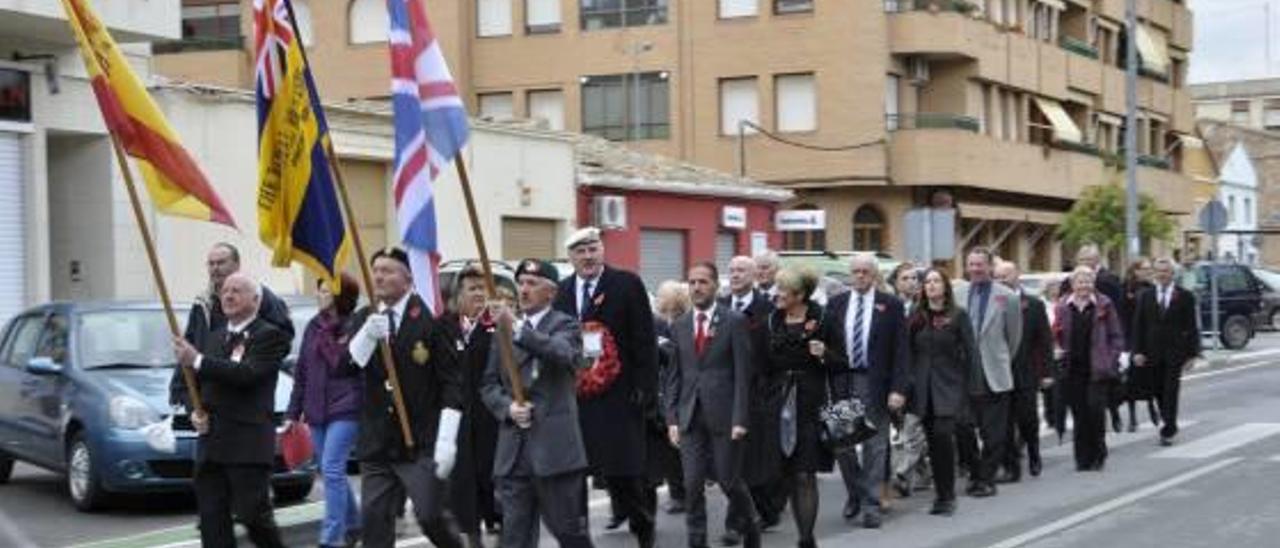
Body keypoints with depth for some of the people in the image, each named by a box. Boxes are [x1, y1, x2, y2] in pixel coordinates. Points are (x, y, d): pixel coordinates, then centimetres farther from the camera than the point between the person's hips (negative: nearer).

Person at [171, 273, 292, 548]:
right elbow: (197, 382, 23)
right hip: (211, 444, 7)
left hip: (249, 444, -7)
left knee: (252, 515, -7)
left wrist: (197, 361, -21)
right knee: (212, 521, 4)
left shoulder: (269, 335, -3)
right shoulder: (214, 337, 20)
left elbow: (248, 373, -19)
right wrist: (196, 411, 3)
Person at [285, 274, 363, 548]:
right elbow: (301, 372, 15)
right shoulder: (313, 327, 11)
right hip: (316, 411, 7)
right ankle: (352, 525, 29)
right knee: (333, 473, 13)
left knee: (332, 470, -13)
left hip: (346, 410, -7)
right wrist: (293, 412, 15)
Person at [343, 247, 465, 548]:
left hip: (422, 443, -4)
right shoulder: (364, 319, 7)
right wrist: (368, 334, -21)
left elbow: (452, 384, -9)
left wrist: (446, 441, -15)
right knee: (374, 518, 3)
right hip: (378, 442, 5)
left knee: (431, 516, -5)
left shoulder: (428, 321, -8)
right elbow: (344, 367, -4)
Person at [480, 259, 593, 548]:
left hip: (555, 447, -4)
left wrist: (517, 327, -35)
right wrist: (508, 407, -6)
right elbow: (489, 383, 14)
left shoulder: (565, 326, 0)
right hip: (514, 450, 4)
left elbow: (563, 353, -23)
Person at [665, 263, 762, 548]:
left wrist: (739, 419, -12)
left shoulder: (735, 321, -2)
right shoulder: (679, 325, 10)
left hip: (723, 415, -3)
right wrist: (672, 419, 4)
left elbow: (742, 373, -6)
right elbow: (675, 376, 11)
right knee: (693, 485, 1)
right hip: (690, 416, 3)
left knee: (729, 480, 1)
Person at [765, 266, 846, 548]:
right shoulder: (773, 321, 8)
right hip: (781, 404, 4)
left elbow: (842, 363, -2)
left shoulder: (822, 321, -4)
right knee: (790, 474, 5)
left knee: (805, 475, -8)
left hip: (810, 405, -4)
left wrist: (824, 354, -19)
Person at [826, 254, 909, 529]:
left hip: (875, 383, -3)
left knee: (874, 446, 0)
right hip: (842, 382, 3)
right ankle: (855, 493, 28)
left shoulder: (890, 305, 0)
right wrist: (828, 383, -5)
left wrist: (898, 389, -11)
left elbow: (900, 350, -3)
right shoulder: (836, 304, 8)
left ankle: (871, 506, 7)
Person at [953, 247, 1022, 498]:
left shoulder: (1007, 297, -3)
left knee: (993, 434, 1)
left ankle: (986, 479, 11)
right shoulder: (957, 297, 5)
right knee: (963, 430, 4)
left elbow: (1014, 336, 6)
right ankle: (975, 473, 20)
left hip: (993, 377, -3)